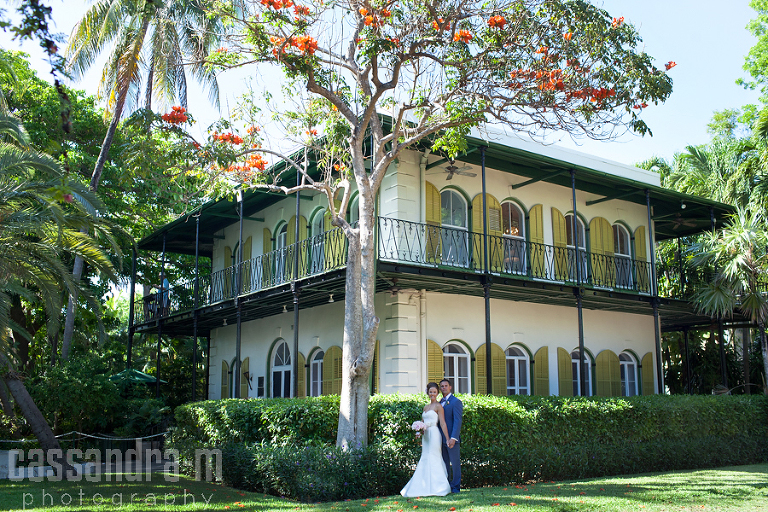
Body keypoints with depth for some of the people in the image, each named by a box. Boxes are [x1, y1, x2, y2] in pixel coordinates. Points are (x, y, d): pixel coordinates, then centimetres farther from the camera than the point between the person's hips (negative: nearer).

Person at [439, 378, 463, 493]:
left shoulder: (456, 402, -7)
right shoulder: (440, 402, 16)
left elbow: (457, 422, -13)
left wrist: (453, 438, -22)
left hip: (451, 438, -7)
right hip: (441, 438, 7)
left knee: (455, 463, 1)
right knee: (444, 463, 11)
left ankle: (455, 487, 7)